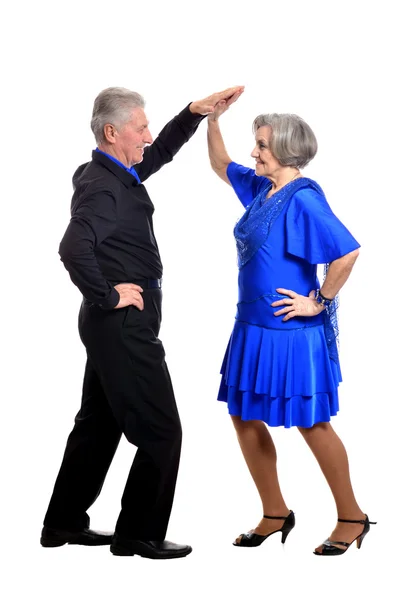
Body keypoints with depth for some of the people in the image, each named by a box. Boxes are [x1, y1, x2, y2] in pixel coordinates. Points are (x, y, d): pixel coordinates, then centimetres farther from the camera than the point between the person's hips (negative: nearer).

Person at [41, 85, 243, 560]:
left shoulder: (116, 173, 9)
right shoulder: (103, 187, -21)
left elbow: (161, 152, 26)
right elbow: (74, 248, -36)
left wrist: (196, 112, 14)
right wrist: (108, 296, -24)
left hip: (114, 325, 10)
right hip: (124, 324, -10)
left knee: (99, 423, 18)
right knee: (160, 431, -1)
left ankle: (64, 523, 29)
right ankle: (138, 534, 9)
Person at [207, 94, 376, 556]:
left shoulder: (303, 200, -19)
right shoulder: (261, 188, 7)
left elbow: (347, 252, -27)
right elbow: (221, 164, 24)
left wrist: (321, 301, -18)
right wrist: (213, 118, 10)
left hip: (292, 332, -9)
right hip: (254, 327, 9)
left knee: (310, 423, 2)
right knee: (244, 416, 11)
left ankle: (351, 517, 20)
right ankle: (275, 514, 25)